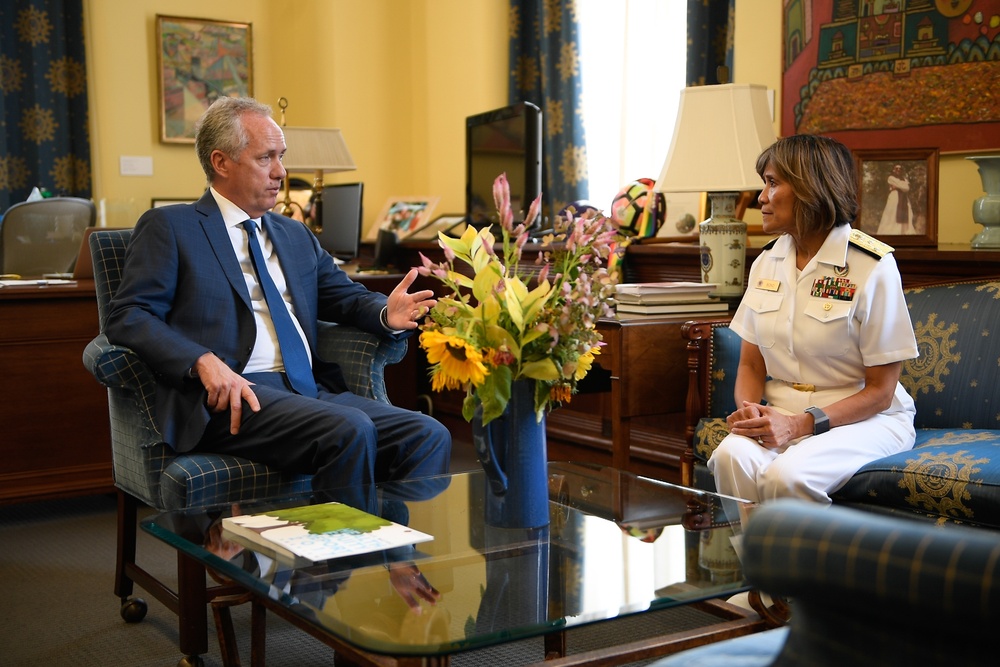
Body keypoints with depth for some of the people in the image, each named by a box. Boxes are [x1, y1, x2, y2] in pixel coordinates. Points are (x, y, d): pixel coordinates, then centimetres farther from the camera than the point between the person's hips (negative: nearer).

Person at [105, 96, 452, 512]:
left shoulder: (297, 236, 27)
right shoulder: (168, 227, 8)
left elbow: (346, 296, 23)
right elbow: (128, 317, -3)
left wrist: (387, 314, -3)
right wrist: (204, 362, -20)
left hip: (310, 391, 6)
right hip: (228, 400, -6)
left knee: (429, 437, -18)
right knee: (349, 430, -32)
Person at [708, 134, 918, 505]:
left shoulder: (872, 266, -10)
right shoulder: (766, 262, 9)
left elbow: (880, 391, -8)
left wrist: (800, 424, -20)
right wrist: (749, 409, -10)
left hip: (863, 418, -4)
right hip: (780, 415, 4)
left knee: (788, 474, -33)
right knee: (731, 456, -29)